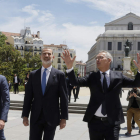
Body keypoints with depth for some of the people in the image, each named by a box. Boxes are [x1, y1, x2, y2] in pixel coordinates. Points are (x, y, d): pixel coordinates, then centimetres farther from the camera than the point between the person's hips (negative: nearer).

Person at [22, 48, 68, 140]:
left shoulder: (59, 75, 0)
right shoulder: (33, 74, 6)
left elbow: (63, 97, -2)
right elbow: (28, 96, 7)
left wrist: (64, 117, -5)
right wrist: (25, 115, 3)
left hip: (51, 117, -1)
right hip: (36, 117, 2)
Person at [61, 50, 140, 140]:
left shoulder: (118, 76, 3)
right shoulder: (92, 77, 4)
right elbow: (76, 82, -6)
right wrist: (69, 66, -20)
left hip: (112, 122, -1)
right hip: (95, 122, 2)